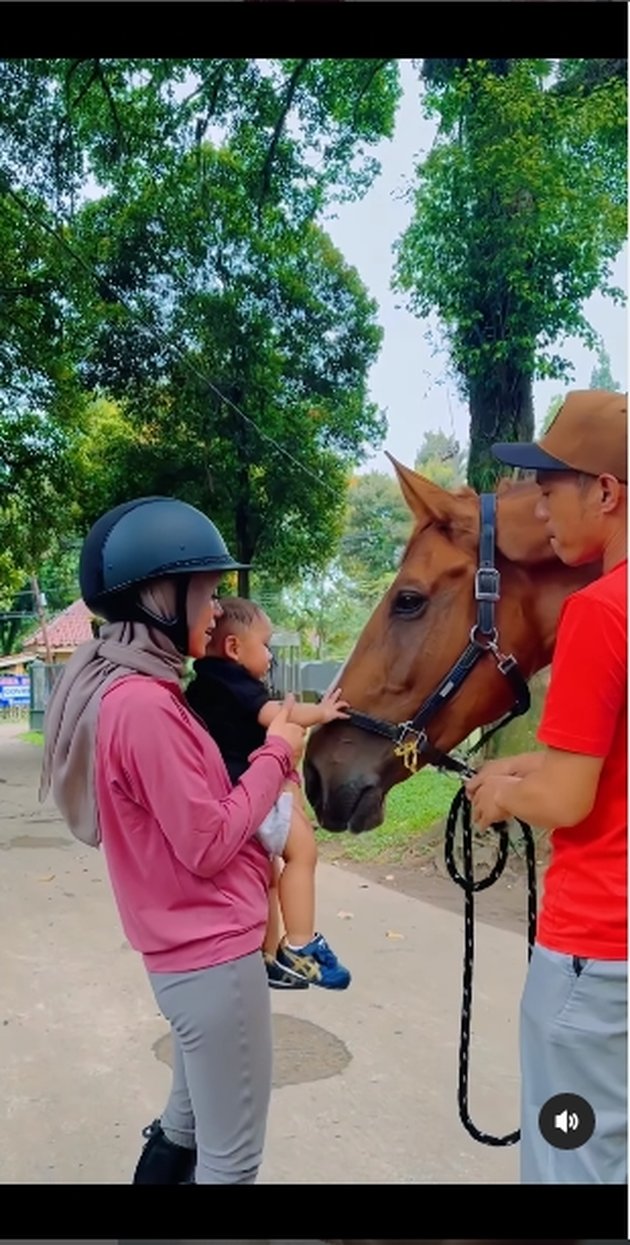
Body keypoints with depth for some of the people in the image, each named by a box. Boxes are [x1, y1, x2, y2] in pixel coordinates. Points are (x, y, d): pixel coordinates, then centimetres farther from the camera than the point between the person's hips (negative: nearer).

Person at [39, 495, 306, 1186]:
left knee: (189, 1128, 28)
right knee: (232, 1157, 9)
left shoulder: (126, 690, 6)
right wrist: (276, 754, -11)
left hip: (190, 950, 10)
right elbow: (208, 846, -22)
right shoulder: (145, 705, -25)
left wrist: (269, 745, 2)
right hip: (213, 954, -10)